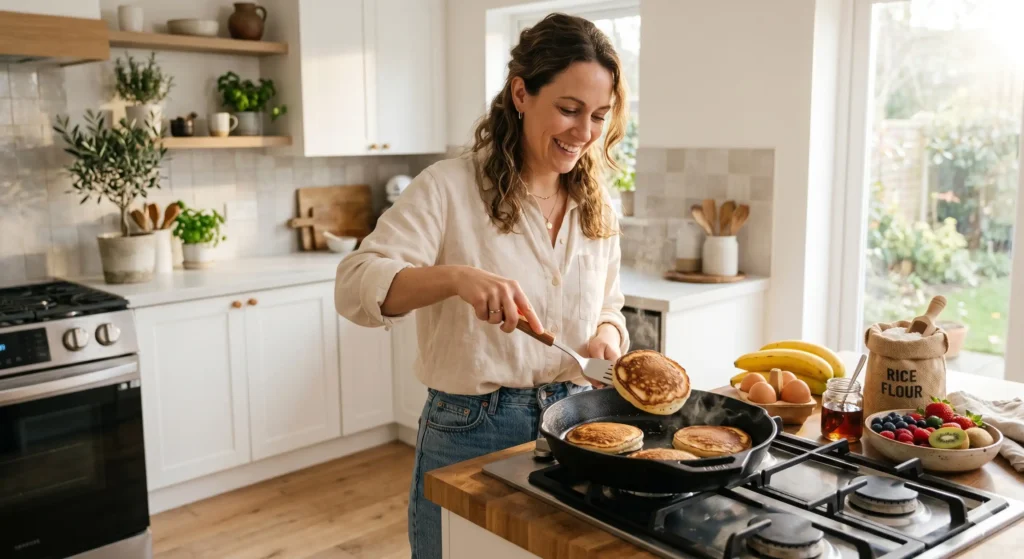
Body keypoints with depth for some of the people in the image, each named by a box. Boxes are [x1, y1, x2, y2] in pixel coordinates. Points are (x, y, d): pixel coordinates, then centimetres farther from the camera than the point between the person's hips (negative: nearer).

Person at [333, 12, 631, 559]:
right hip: (469, 434, -4)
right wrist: (456, 277, -37)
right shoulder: (452, 187, -12)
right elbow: (354, 286, -20)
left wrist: (608, 337, -8)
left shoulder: (597, 207, 4)